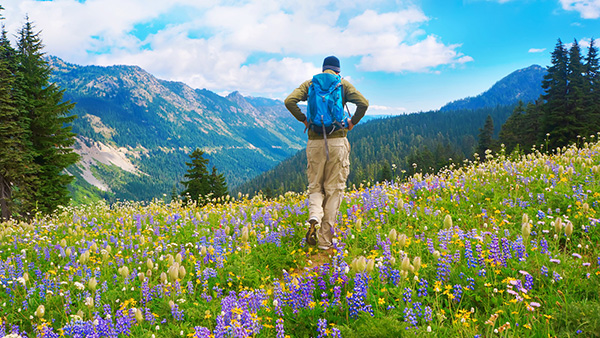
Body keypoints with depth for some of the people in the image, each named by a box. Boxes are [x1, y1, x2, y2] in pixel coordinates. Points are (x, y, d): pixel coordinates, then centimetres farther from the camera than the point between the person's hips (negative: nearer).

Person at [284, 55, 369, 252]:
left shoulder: (309, 84, 11)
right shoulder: (344, 84, 7)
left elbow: (290, 101, -4)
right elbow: (363, 103, -7)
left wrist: (303, 119, 7)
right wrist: (352, 122, 6)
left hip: (315, 142, 1)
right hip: (337, 141, -1)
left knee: (315, 186, 16)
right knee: (334, 189, 5)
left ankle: (314, 217, -14)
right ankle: (325, 242, 6)